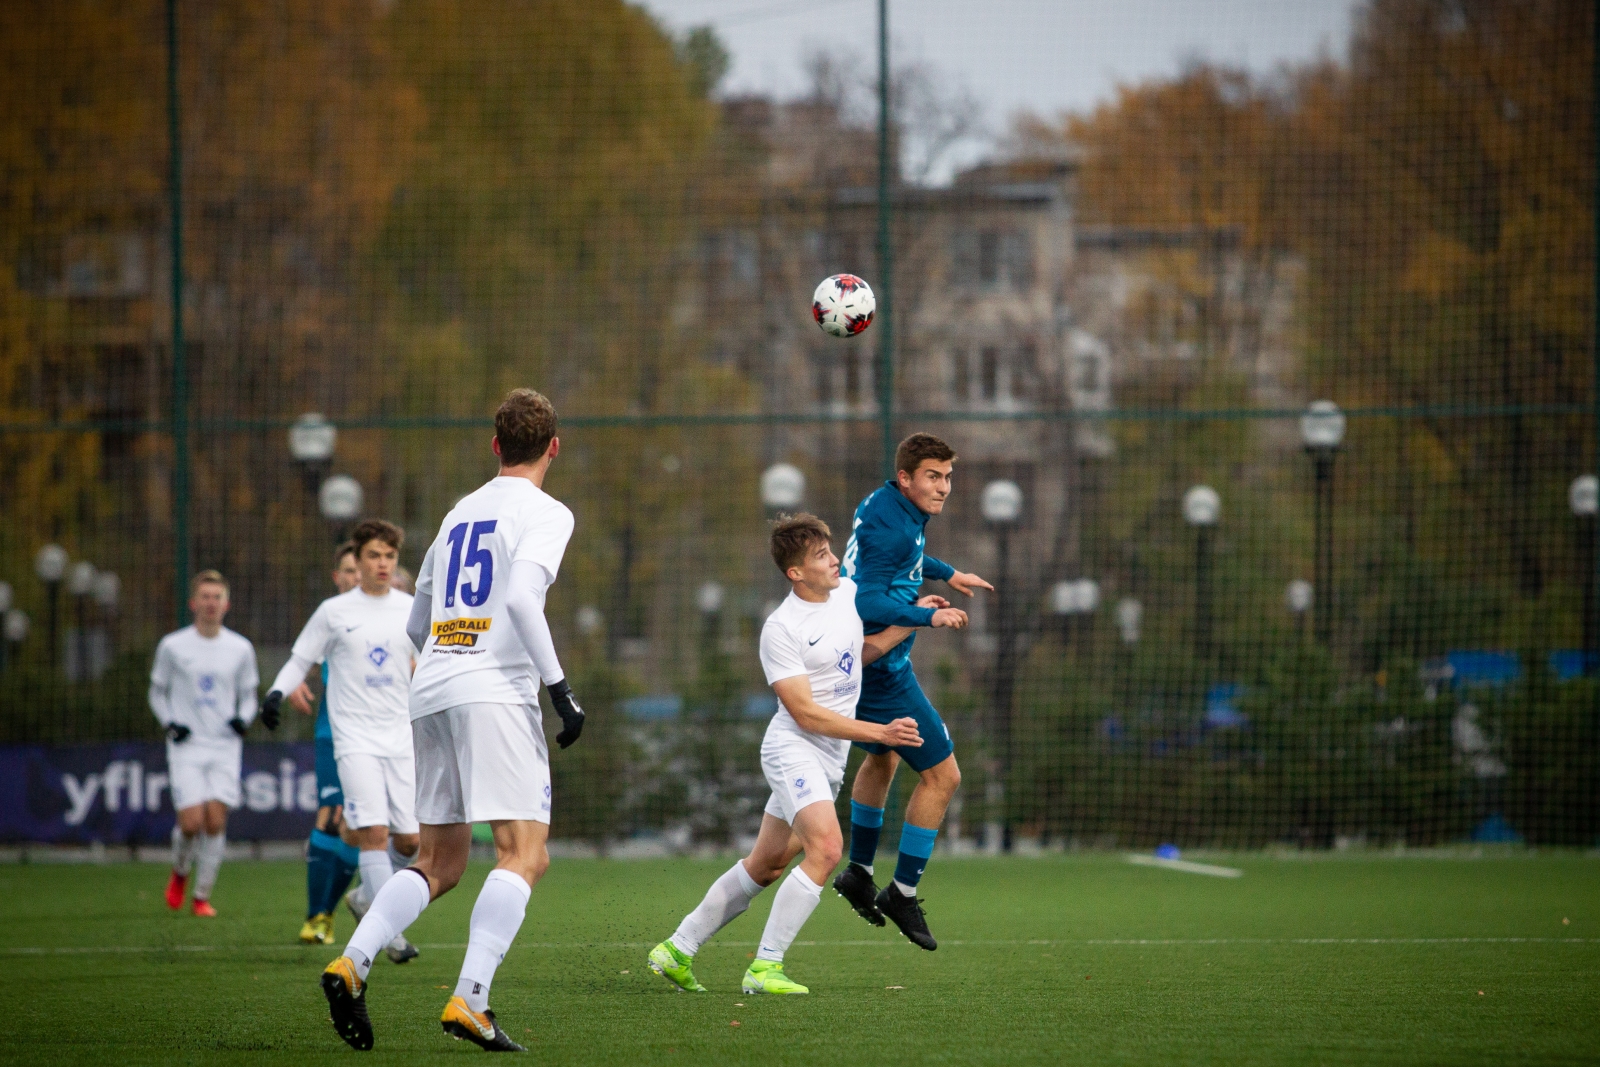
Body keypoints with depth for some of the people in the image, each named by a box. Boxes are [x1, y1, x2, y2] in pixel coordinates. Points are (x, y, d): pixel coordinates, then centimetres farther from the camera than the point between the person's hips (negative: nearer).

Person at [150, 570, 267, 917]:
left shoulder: (240, 649, 5)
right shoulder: (172, 646, 1)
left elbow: (248, 696, 15)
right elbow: (157, 692, 11)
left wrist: (244, 719, -6)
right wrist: (169, 723, -6)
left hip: (224, 746, 1)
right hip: (186, 746, -1)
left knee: (216, 820, -10)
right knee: (191, 821, -13)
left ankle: (203, 895, 4)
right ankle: (179, 873, 19)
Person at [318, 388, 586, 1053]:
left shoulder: (460, 513, 22)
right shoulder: (545, 513, 1)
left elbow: (418, 622, 27)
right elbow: (521, 598, -16)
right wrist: (559, 686, -14)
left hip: (431, 694, 7)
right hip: (497, 692, -7)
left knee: (439, 864, 12)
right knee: (524, 855, -8)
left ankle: (352, 962, -7)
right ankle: (469, 999, -22)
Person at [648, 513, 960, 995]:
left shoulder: (848, 591, 6)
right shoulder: (780, 629, -18)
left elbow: (860, 651, 25)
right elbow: (805, 713, -19)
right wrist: (880, 733, -22)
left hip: (831, 758, 8)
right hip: (793, 749, -8)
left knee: (766, 865, 13)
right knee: (826, 848, -26)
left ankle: (677, 950, 24)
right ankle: (765, 967, -21)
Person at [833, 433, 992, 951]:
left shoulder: (884, 503, 7)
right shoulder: (891, 528, -24)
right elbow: (868, 602, -34)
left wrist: (946, 573, 37)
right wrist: (929, 616, -35)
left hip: (864, 662, 11)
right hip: (882, 670, -11)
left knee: (883, 757, 31)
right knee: (942, 775, -6)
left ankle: (858, 873, 41)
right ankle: (902, 893, 0)